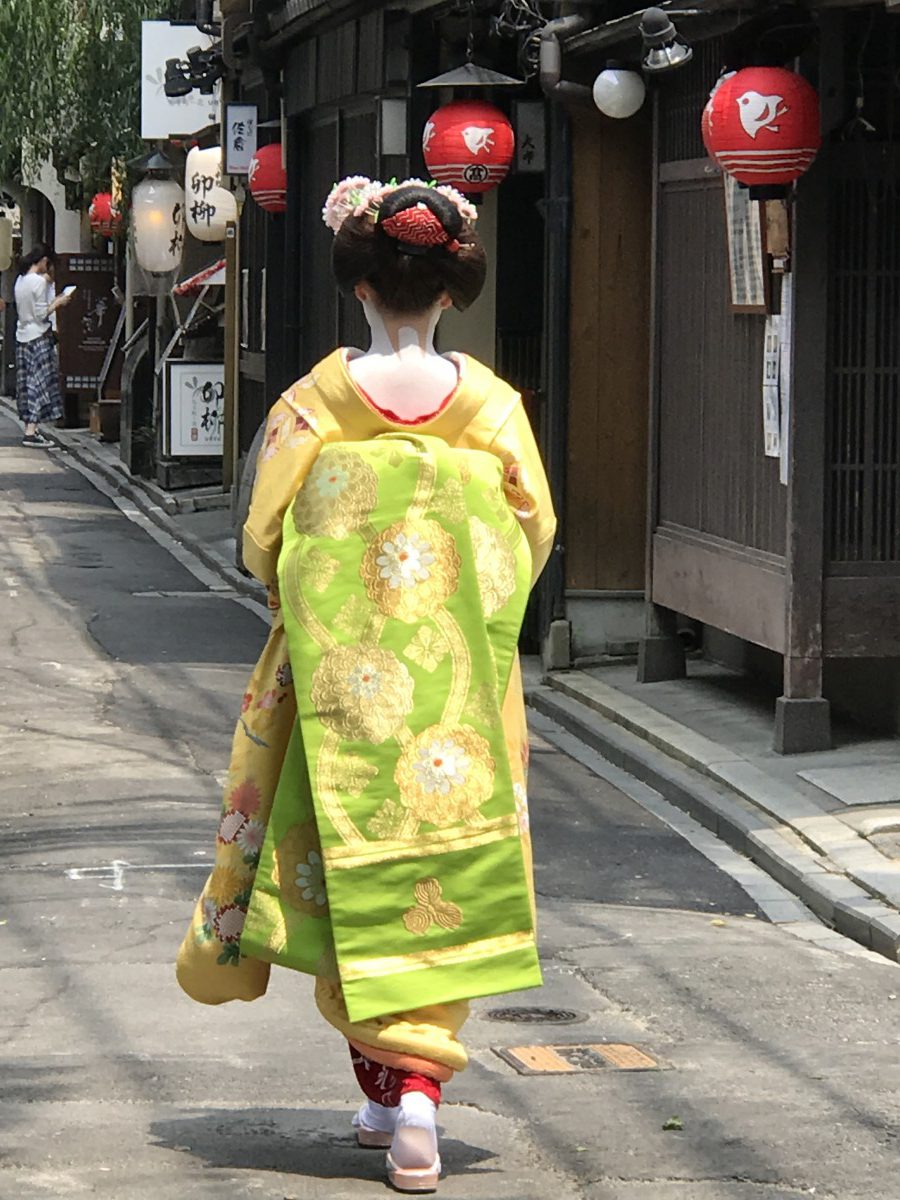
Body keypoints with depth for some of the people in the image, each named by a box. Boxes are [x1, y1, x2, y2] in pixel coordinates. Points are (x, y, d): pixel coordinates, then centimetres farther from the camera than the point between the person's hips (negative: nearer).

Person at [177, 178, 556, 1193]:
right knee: (442, 873, 6)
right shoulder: (491, 404, -4)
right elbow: (533, 535, 2)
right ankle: (419, 1087, -6)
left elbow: (264, 544, -2)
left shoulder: (316, 401, -6)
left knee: (355, 874, 10)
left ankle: (384, 1086, 14)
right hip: (458, 685, 1)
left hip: (341, 675, -1)